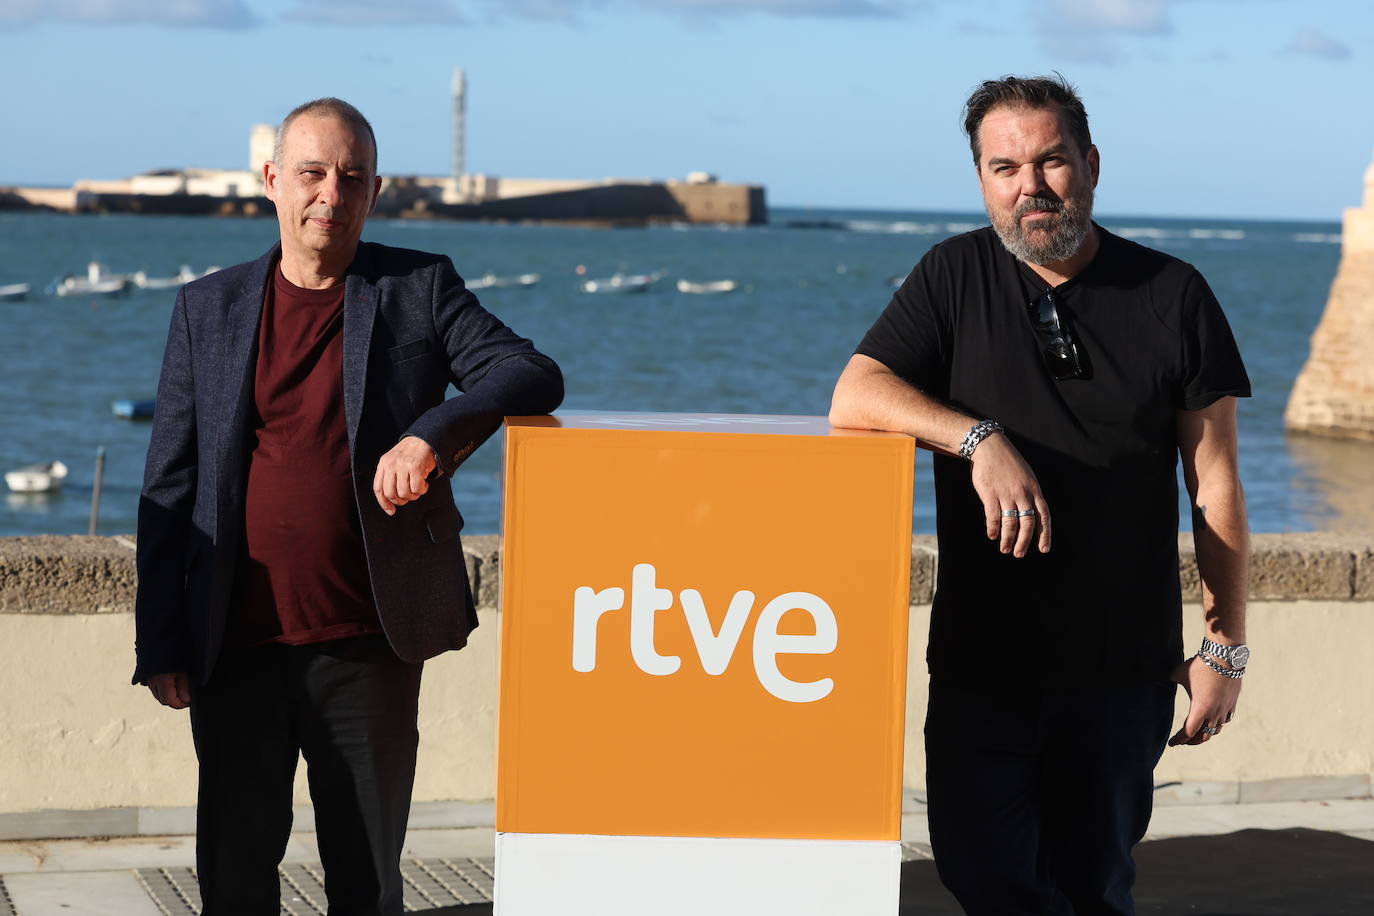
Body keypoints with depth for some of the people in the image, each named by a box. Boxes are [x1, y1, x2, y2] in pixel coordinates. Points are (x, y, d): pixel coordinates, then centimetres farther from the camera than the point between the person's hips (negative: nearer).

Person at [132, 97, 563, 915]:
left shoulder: (421, 289, 4)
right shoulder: (210, 309, 8)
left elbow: (532, 375, -7)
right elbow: (170, 483, 8)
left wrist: (432, 433, -26)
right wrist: (161, 644, 1)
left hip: (368, 647, -1)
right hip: (237, 648, 1)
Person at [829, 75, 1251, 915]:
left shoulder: (1173, 296, 0)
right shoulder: (957, 277, 3)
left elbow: (1215, 483, 2)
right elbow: (855, 398, -8)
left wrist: (1227, 645, -1)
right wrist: (981, 440, -23)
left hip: (1122, 665, -1)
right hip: (981, 658, 1)